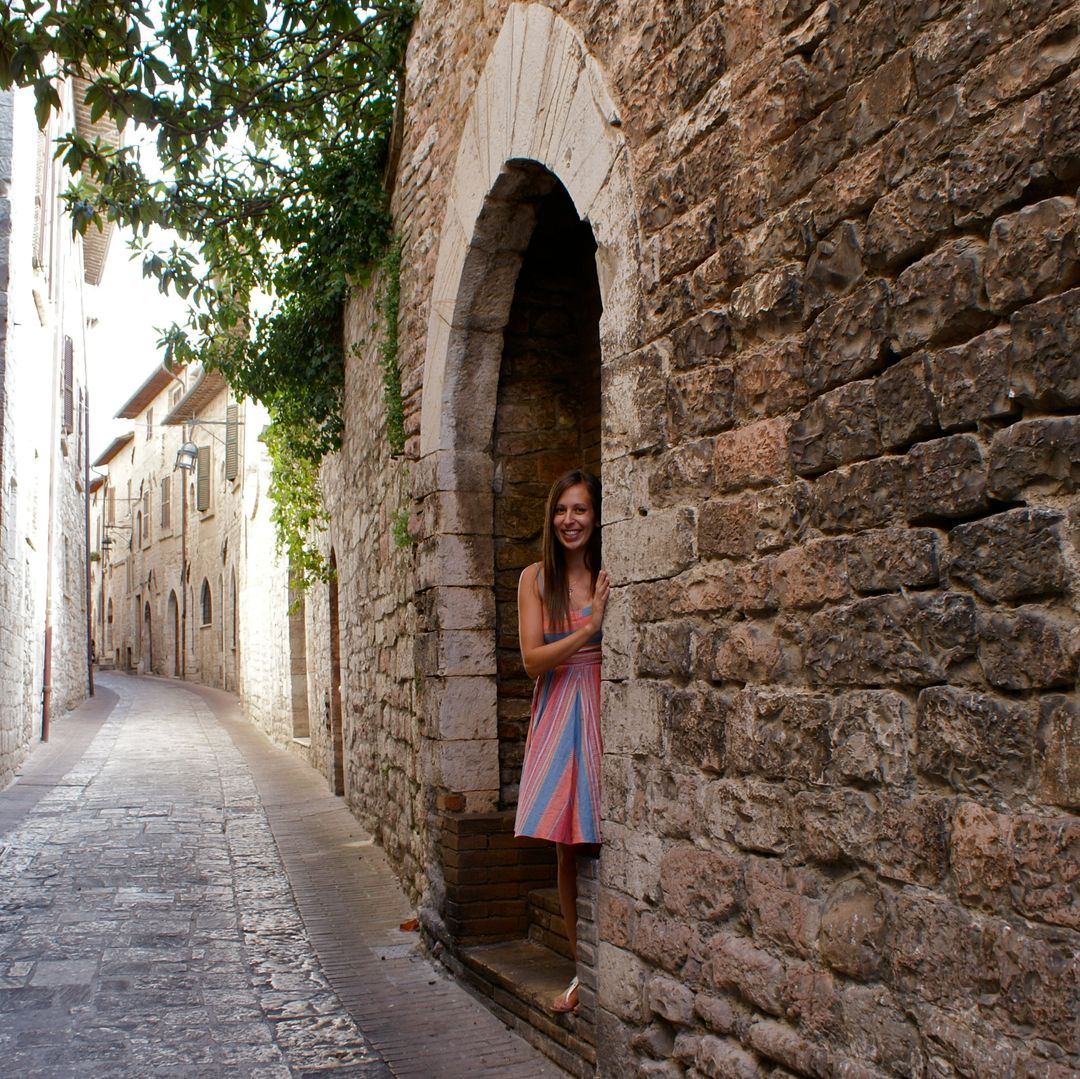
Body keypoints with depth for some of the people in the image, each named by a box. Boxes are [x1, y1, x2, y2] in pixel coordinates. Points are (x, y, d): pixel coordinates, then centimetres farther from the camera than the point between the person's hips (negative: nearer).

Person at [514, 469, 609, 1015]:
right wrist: (590, 627, -14)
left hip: (605, 710, -2)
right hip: (557, 715, 2)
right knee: (566, 850, 6)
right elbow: (533, 659, -5)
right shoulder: (536, 578, 6)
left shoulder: (614, 575, 1)